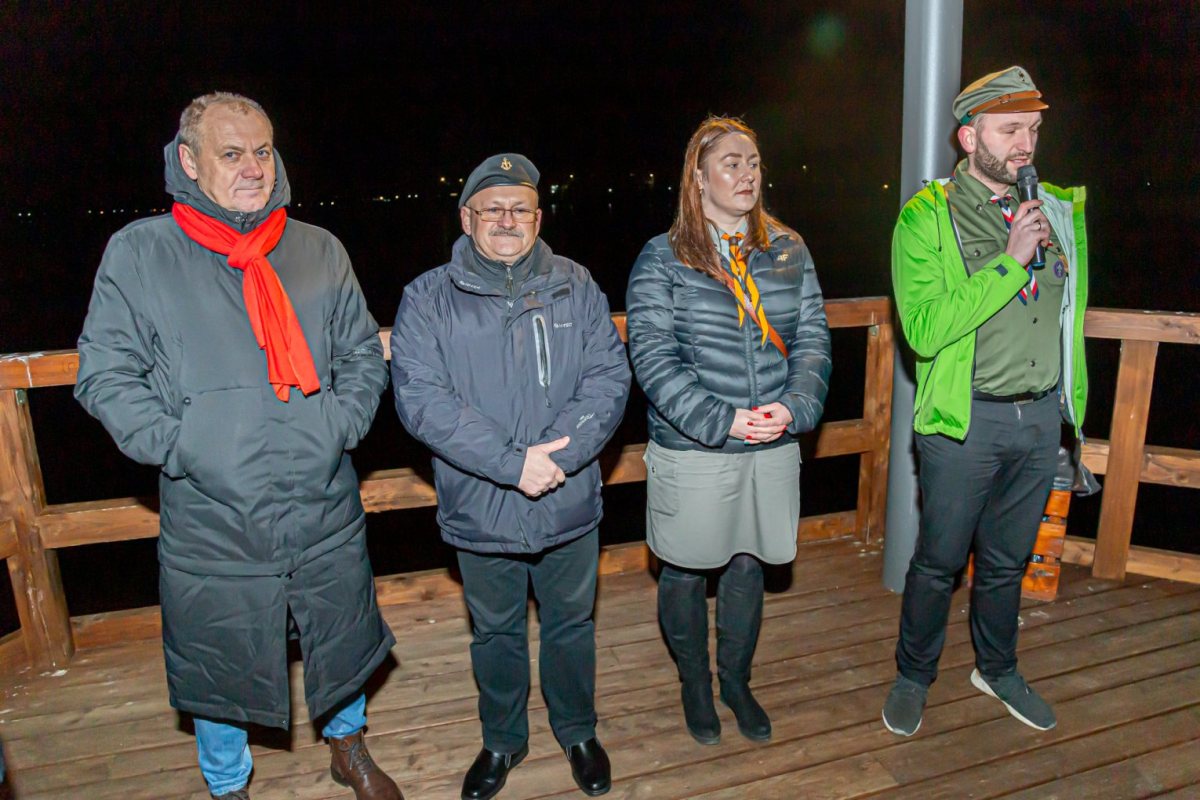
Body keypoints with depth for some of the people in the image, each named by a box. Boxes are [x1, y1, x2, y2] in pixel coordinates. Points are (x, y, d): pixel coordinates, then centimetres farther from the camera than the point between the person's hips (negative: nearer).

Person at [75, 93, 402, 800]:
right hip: (211, 525, -1)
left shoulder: (320, 249, 4)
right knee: (220, 670, 17)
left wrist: (337, 426, -7)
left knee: (344, 647, 20)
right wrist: (182, 447, -14)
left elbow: (365, 355, 8)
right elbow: (106, 376, -3)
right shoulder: (138, 252, -2)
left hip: (326, 514, 2)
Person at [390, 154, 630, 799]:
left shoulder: (576, 287, 1)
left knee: (571, 623, 19)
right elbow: (420, 398, -15)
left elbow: (609, 377, -6)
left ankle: (577, 731, 45)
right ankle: (502, 741, 44)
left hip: (569, 503, 1)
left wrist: (556, 455, -21)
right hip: (480, 509, -1)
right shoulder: (428, 298, -5)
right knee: (495, 632, 19)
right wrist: (511, 464, -23)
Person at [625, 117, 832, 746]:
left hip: (773, 447, 4)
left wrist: (795, 405, -14)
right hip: (691, 452, -3)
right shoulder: (662, 258, -6)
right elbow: (652, 357, -13)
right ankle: (693, 683, 38)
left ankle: (736, 679, 41)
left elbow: (813, 339, 4)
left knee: (747, 566, 18)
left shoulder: (788, 250, 7)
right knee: (685, 572, 12)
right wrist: (720, 421, -20)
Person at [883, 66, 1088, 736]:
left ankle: (998, 670, 42)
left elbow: (1073, 311, 18)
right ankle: (914, 677, 31)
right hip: (967, 422, -5)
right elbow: (924, 329, -22)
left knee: (1008, 560, 20)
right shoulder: (927, 217, -11)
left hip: (1043, 417, 5)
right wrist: (1010, 261, -22)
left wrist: (1071, 400, 16)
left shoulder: (1059, 209, 7)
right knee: (939, 562, 8)